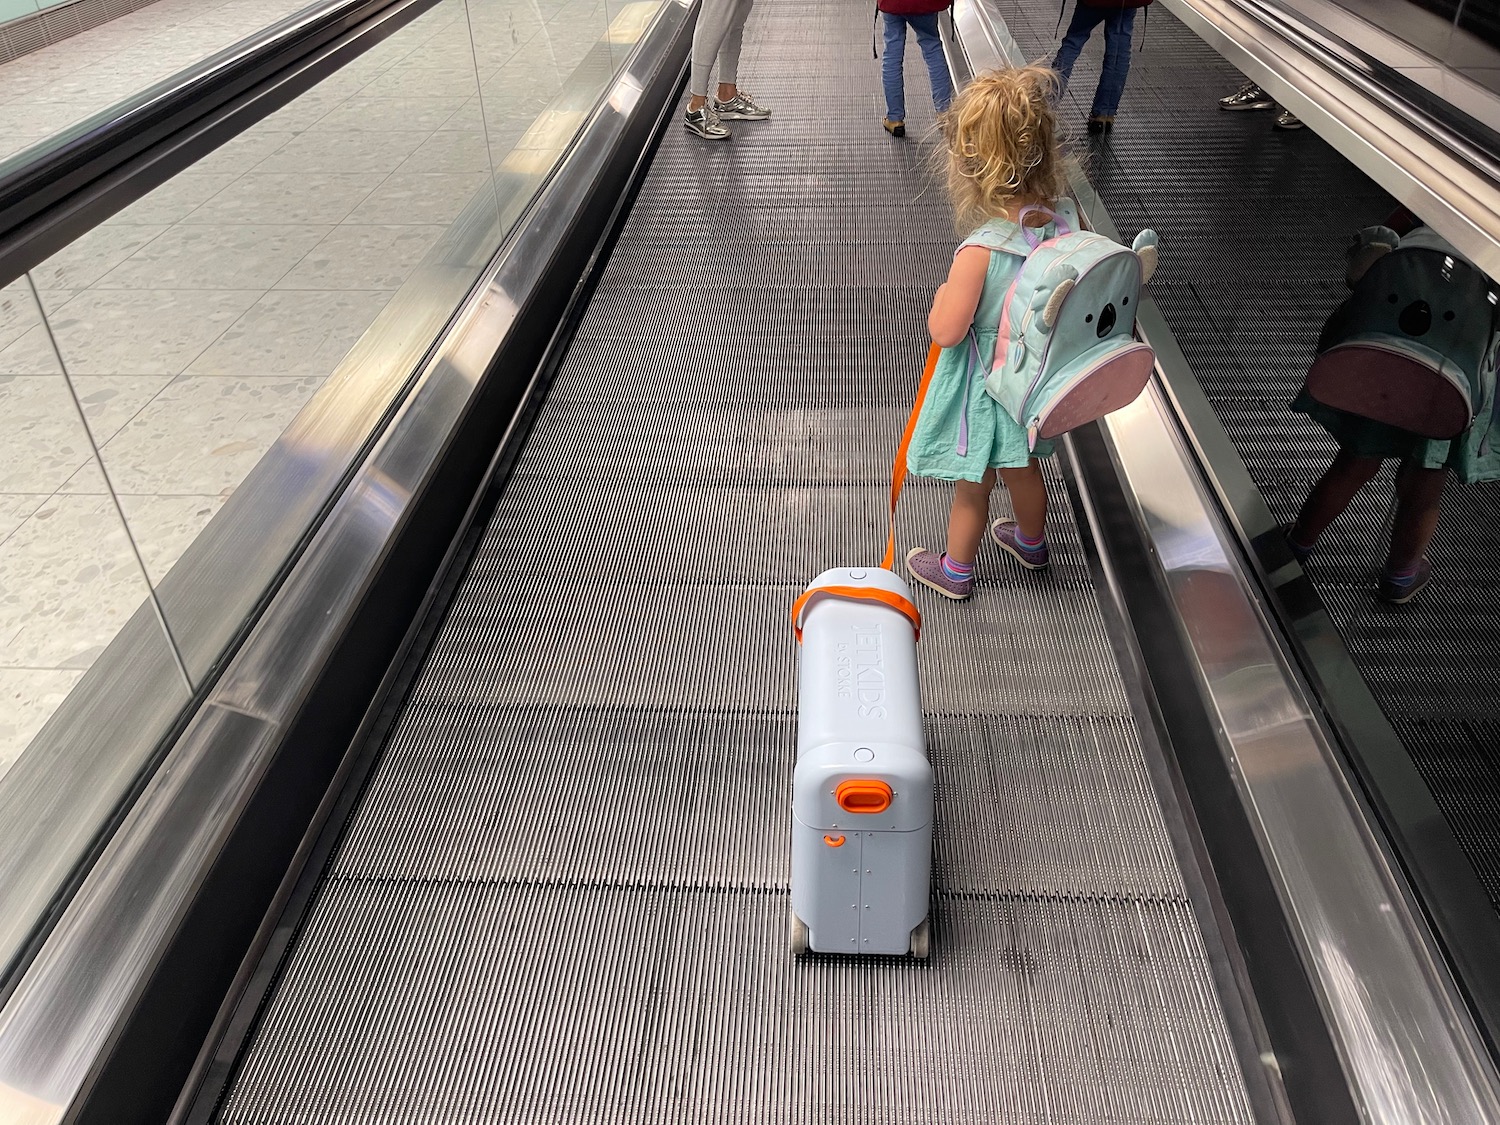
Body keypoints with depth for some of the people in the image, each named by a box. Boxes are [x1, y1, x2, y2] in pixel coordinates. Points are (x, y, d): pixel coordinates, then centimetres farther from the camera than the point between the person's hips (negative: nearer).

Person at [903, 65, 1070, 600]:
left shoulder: (980, 250, -34)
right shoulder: (1068, 217, -14)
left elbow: (946, 331, -27)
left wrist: (942, 293, -9)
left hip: (987, 389, -6)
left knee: (972, 486, 17)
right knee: (1024, 467, 31)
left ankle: (956, 571, 39)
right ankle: (1031, 540, 56)